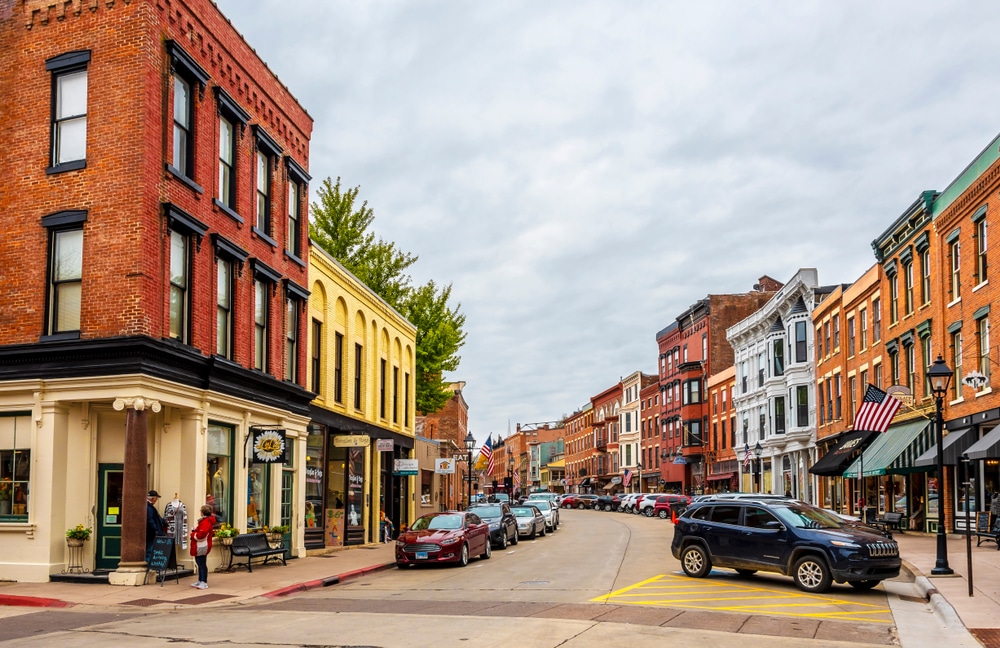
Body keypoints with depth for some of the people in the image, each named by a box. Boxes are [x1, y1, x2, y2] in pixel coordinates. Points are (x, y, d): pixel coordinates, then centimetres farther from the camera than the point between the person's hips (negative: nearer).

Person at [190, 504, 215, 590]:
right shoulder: (207, 521, 15)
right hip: (200, 547, 11)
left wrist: (193, 535, -11)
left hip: (201, 547, -11)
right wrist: (194, 533, 8)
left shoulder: (205, 522, -19)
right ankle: (200, 581, 24)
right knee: (200, 564, 16)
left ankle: (204, 583, -6)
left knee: (202, 564, -8)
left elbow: (201, 534, -27)